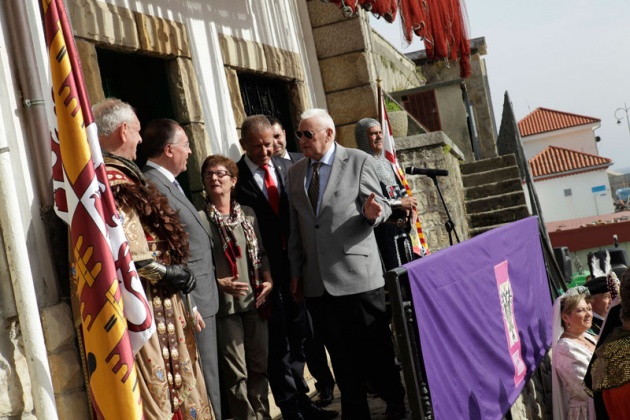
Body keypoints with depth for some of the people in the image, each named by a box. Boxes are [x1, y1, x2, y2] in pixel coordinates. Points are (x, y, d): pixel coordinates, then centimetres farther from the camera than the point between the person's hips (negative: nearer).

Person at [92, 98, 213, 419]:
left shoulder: (123, 175, 17)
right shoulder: (107, 180, -15)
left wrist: (175, 271, 12)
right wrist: (164, 271, -18)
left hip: (160, 301, 10)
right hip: (140, 306, -10)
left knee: (170, 376, 16)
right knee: (153, 383, -1)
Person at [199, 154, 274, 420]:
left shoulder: (248, 214, 9)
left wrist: (268, 280, 0)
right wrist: (220, 283, -20)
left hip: (255, 301, 5)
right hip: (224, 304, -5)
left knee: (260, 366, 12)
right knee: (235, 373, 3)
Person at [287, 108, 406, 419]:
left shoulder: (359, 161, -1)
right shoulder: (295, 172, 12)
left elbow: (382, 207, -1)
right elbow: (295, 227, 15)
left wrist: (372, 212, -24)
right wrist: (296, 271, 14)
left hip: (357, 273, -4)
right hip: (316, 280, 4)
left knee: (376, 348, 6)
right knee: (341, 355, 12)